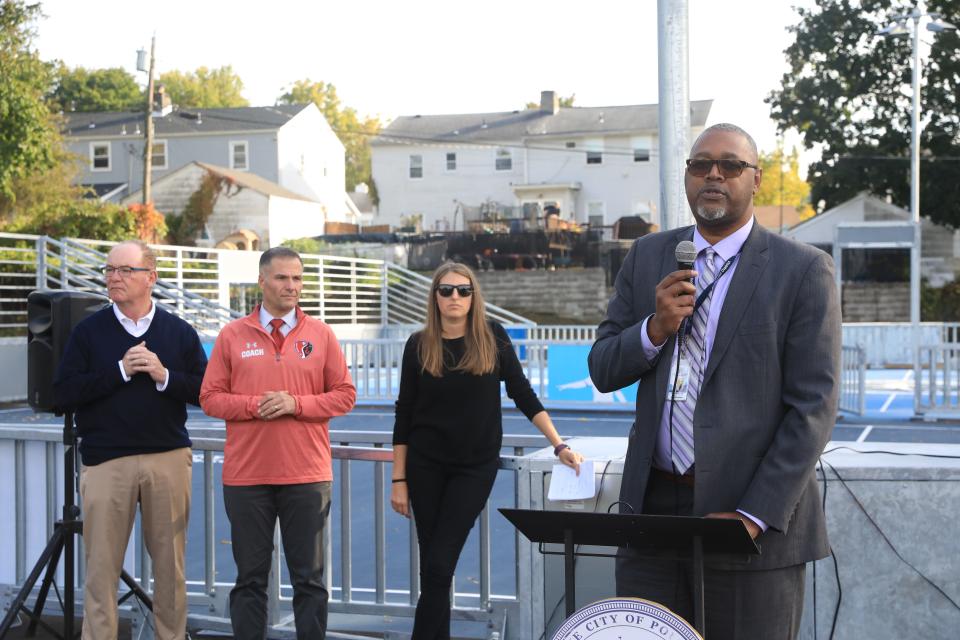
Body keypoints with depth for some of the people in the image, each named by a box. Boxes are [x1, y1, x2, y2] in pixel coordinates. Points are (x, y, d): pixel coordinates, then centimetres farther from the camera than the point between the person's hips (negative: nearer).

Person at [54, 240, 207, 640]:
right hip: (105, 460, -1)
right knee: (101, 563, 1)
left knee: (170, 560, 7)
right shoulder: (88, 331, 4)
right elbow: (63, 393, -5)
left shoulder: (180, 332, 7)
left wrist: (164, 376, -13)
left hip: (169, 458, 1)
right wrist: (120, 371, -12)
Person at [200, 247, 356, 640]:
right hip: (246, 475, 0)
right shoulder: (232, 336, 5)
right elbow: (210, 397, 4)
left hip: (307, 476, 0)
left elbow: (344, 395, 4)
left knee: (309, 578, 6)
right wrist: (254, 405, -12)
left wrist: (296, 403, -10)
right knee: (250, 578, 7)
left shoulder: (321, 334, 5)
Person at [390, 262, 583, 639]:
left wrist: (559, 446, -6)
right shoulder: (419, 345, -1)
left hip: (476, 466, -1)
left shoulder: (492, 338, -2)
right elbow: (404, 414, 2)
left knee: (439, 564, -8)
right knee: (432, 566, 5)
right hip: (426, 466, 1)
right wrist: (399, 479, 0)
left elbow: (523, 395, 2)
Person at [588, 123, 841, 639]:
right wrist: (655, 329, -11)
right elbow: (602, 371, 10)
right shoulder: (648, 257, 11)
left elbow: (813, 404, -8)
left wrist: (754, 515, -15)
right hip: (653, 505, 4)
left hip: (755, 520, -3)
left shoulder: (804, 271, -3)